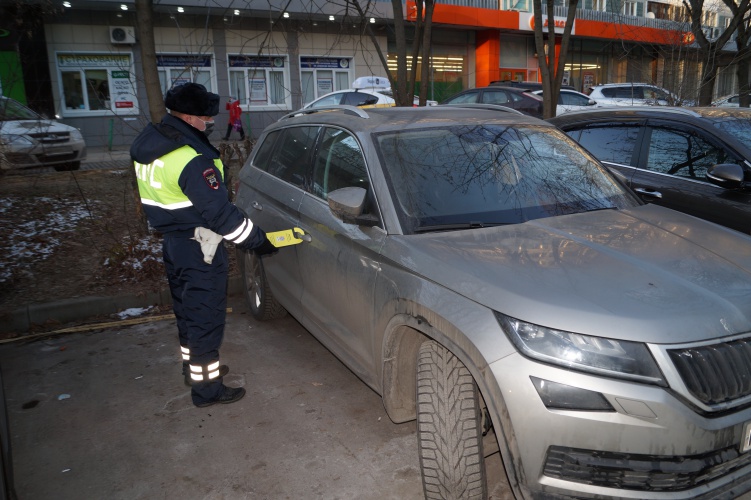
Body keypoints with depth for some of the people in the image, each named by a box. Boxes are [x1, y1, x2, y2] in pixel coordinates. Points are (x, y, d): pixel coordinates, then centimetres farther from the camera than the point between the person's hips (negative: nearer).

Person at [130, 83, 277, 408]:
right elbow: (219, 211, -25)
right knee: (205, 319, 2)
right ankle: (207, 388, 13)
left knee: (188, 311, 23)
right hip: (198, 250, -9)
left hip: (172, 243, 10)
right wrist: (257, 240, -17)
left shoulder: (148, 144, 6)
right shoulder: (191, 160, -25)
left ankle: (194, 366, 40)